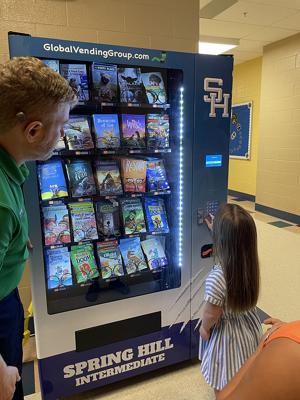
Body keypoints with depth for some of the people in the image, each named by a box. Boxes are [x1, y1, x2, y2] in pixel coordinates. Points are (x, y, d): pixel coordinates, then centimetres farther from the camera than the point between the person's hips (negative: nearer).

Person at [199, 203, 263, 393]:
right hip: (250, 326, 6)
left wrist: (204, 328, -1)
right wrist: (219, 230, 17)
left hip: (227, 333, -6)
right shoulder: (250, 263, -19)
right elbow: (234, 242, 5)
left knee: (225, 385, 23)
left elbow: (211, 315, -22)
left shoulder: (216, 278, -37)